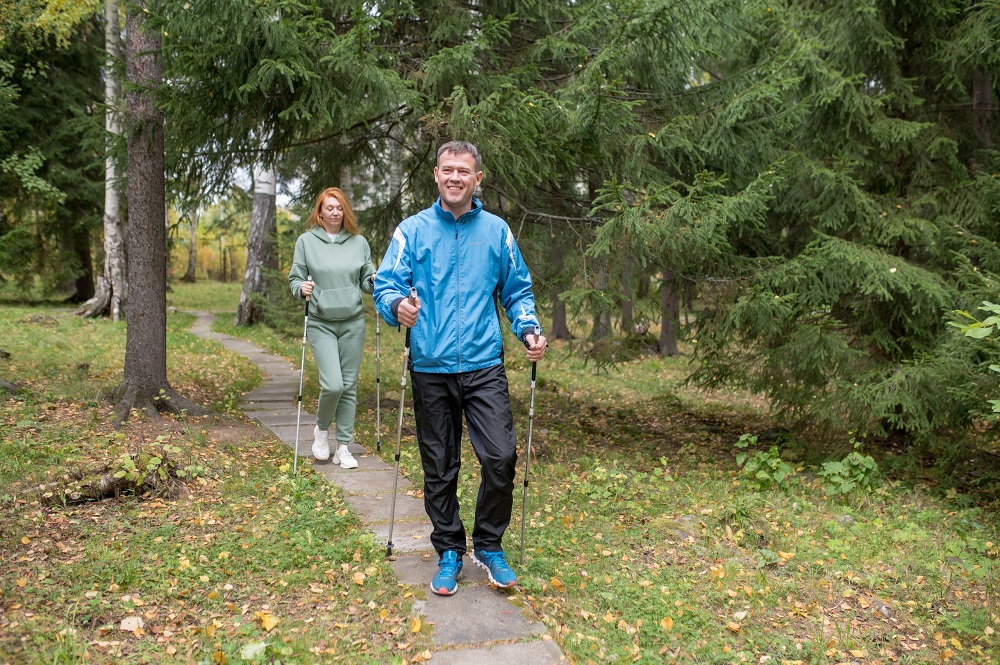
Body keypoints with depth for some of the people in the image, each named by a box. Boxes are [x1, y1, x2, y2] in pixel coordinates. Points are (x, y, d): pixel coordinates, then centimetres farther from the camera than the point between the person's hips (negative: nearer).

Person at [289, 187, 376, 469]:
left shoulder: (359, 242, 7)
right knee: (332, 384, -14)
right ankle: (321, 429, 16)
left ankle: (343, 446, 16)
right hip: (321, 324, -2)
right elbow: (294, 279, 5)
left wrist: (375, 281, -10)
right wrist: (302, 288, -16)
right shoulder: (306, 241, 3)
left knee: (349, 387, 5)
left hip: (353, 323, 2)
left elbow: (366, 282, 12)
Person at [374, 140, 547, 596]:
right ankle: (449, 552, 26)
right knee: (439, 468, 8)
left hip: (484, 365, 0)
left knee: (501, 457, -9)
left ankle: (489, 546, 14)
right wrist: (397, 306, -23)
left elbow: (517, 291, 14)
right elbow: (385, 284, 0)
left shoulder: (497, 231, 8)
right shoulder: (412, 230, 5)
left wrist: (529, 329, -4)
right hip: (431, 367, 0)